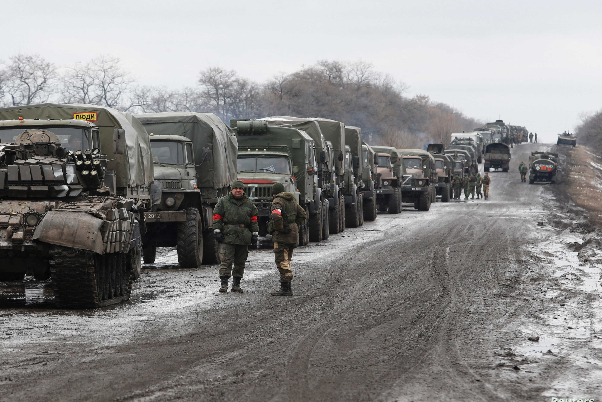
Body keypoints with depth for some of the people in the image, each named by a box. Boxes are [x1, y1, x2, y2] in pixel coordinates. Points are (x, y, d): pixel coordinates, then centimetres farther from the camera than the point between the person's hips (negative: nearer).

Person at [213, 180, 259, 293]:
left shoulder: (249, 204, 13)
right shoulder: (223, 202, 6)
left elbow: (254, 220, 17)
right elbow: (217, 217, 4)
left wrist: (254, 234, 11)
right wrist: (217, 232, -4)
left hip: (244, 238, 3)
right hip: (227, 237, -3)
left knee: (240, 262, 7)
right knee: (226, 261, -11)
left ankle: (236, 284, 15)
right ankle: (224, 284, -12)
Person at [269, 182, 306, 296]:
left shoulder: (278, 201, -11)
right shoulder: (292, 201, 16)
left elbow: (276, 216, -29)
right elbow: (302, 214, 24)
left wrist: (279, 228, -16)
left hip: (282, 236, -8)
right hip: (293, 235, 8)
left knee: (282, 262, -7)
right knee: (286, 261, 15)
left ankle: (285, 288, -11)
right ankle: (286, 288, 17)